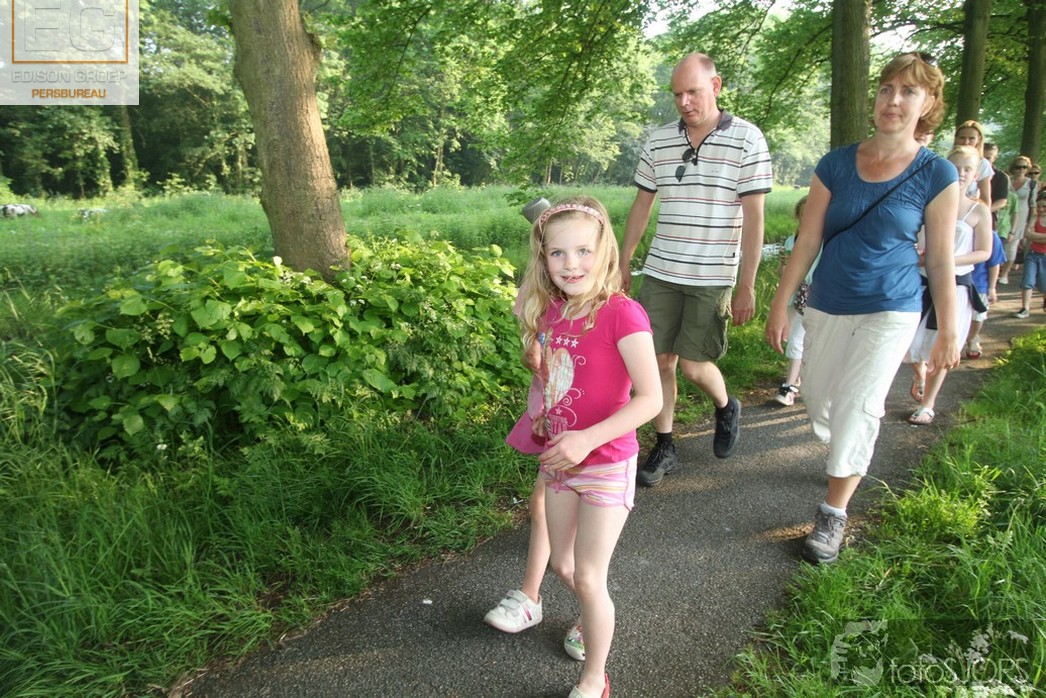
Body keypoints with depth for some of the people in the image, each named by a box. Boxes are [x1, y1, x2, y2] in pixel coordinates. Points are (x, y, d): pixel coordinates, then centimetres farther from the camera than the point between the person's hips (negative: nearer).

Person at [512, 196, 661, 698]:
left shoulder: (621, 314, -22)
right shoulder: (550, 312, -3)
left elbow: (651, 399, -24)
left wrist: (588, 439, -29)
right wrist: (542, 419, 3)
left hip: (606, 463, -6)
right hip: (559, 461, 6)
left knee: (588, 578, 2)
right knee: (563, 565, 20)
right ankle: (593, 616, 52)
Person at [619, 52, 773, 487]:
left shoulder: (747, 140, -6)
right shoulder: (658, 142, 6)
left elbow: (753, 218, -7)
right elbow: (641, 205, 14)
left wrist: (746, 287, -10)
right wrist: (623, 263, 14)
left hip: (713, 278, -3)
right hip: (660, 273, 4)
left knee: (693, 365, -2)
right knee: (660, 360, 4)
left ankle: (726, 409, 32)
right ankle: (664, 447, 19)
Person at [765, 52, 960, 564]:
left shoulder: (937, 176, -6)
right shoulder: (837, 164, -1)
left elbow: (940, 260, -2)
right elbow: (807, 241, 0)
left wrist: (948, 332, 0)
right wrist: (780, 304, -1)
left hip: (889, 311, -3)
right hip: (827, 306, 3)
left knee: (857, 407, -7)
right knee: (817, 399, 13)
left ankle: (833, 513, 9)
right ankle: (848, 460, 45)